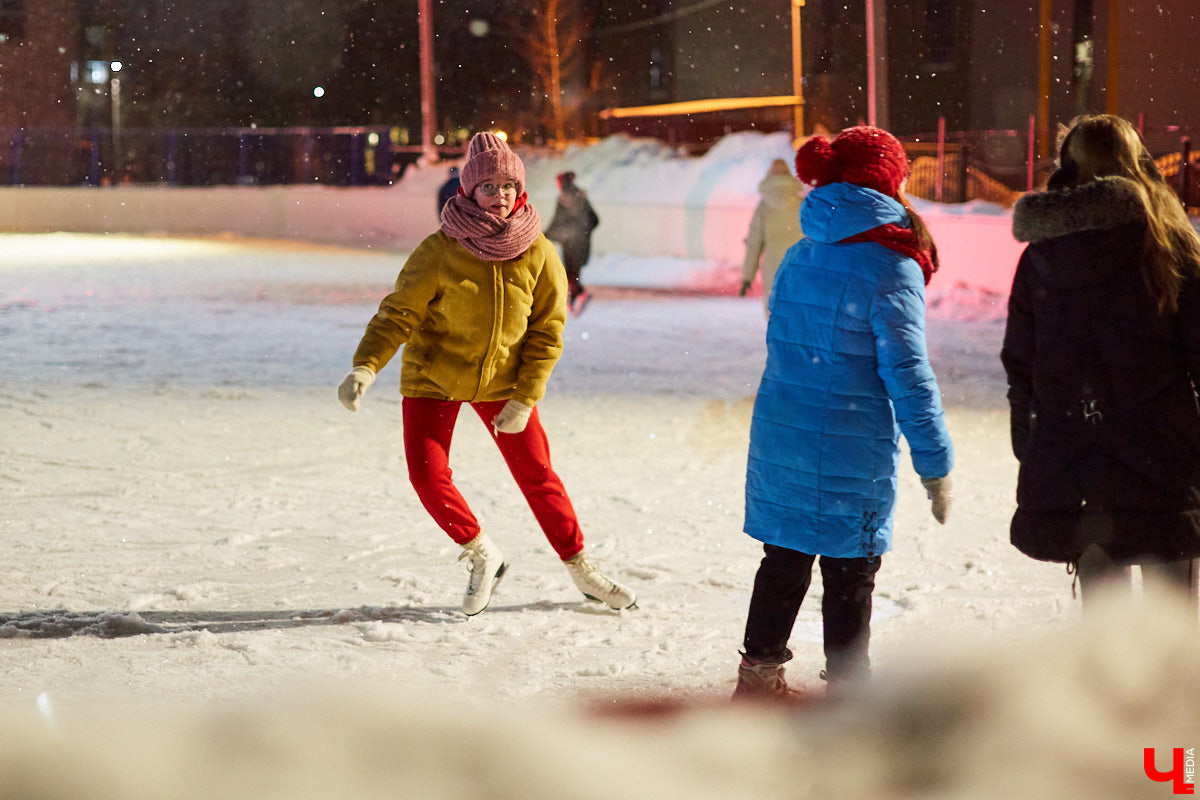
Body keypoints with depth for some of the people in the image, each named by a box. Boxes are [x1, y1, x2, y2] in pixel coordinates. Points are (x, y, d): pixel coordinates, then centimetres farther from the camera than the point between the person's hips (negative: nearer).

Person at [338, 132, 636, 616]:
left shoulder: (539, 254, -11)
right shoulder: (439, 250, -19)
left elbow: (547, 332, -4)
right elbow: (399, 313, -15)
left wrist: (525, 398, -11)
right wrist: (365, 368, -30)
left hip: (503, 381, 1)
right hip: (433, 378, -1)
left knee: (537, 473, 5)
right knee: (428, 474, -12)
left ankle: (580, 569, 22)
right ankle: (482, 557, 11)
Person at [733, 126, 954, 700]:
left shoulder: (799, 257, 8)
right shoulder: (892, 269, -13)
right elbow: (907, 373, -15)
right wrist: (935, 463, -10)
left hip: (778, 436, 6)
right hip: (852, 452, -6)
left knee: (786, 559, 19)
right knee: (849, 576, 4)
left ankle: (759, 674, 28)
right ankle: (847, 693, 12)